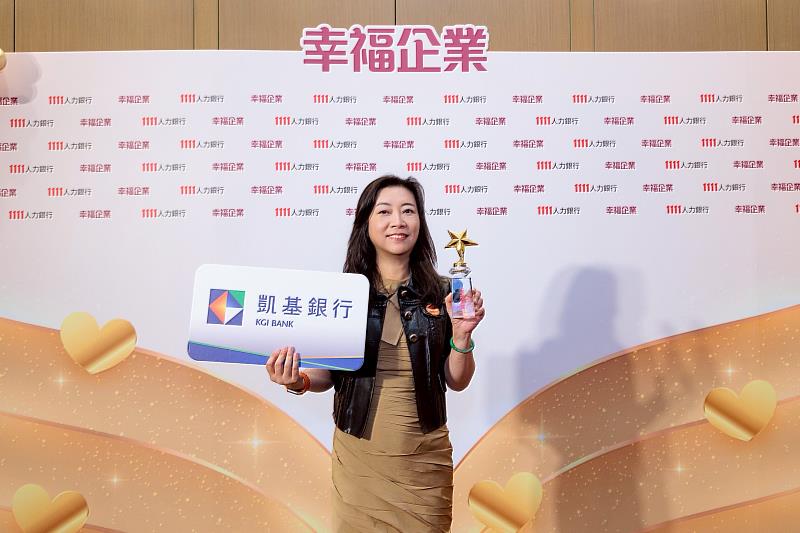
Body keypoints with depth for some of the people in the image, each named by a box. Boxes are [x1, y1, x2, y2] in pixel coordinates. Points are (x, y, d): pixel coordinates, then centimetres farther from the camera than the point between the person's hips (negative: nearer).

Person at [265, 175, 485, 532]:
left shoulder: (440, 294, -4)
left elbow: (457, 382, 1)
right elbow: (327, 374, 2)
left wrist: (461, 335, -15)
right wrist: (298, 381, -18)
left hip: (424, 460, 1)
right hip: (358, 456, 0)